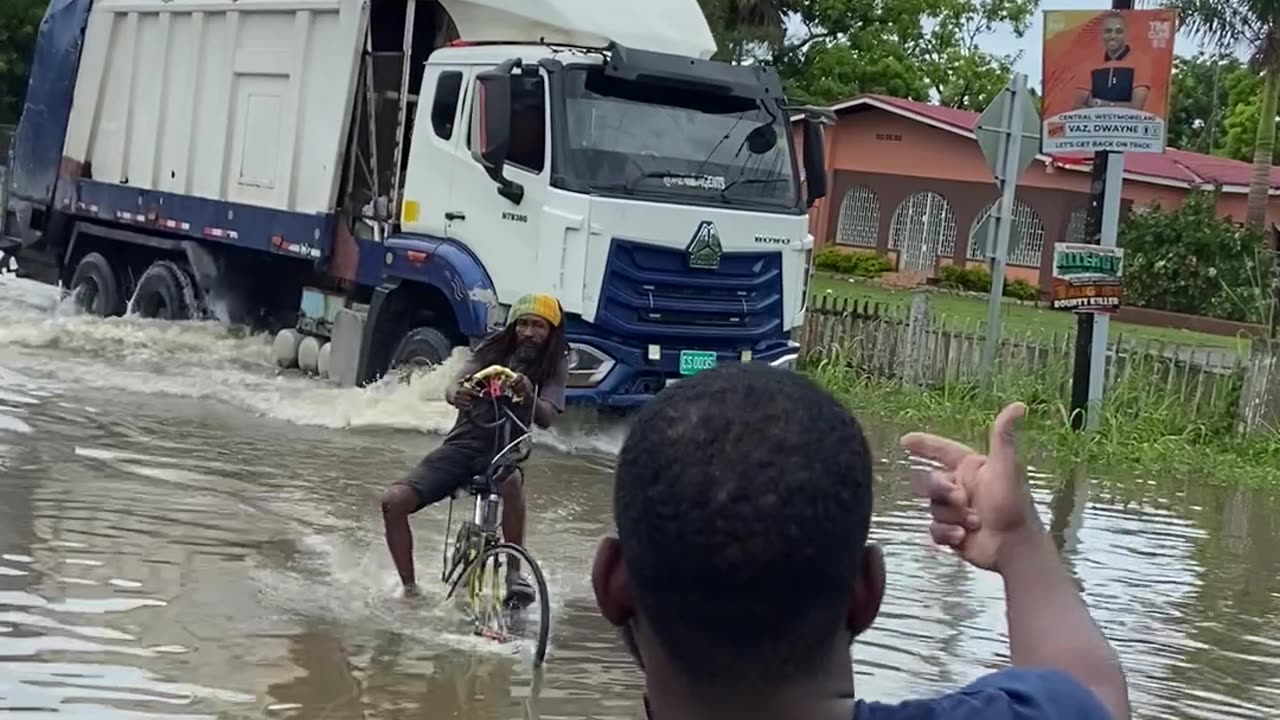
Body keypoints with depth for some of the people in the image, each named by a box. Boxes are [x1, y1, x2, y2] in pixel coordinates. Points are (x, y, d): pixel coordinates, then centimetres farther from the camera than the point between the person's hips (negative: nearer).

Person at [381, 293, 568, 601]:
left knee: (511, 479, -40)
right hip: (462, 443, 2)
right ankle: (410, 589, -4)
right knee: (394, 501, -18)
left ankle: (515, 573, -27)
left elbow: (546, 418, -14)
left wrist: (529, 396, -37)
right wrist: (456, 395, -36)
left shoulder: (554, 365, 1)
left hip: (504, 451, -2)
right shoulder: (494, 349, 4)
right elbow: (456, 385, -10)